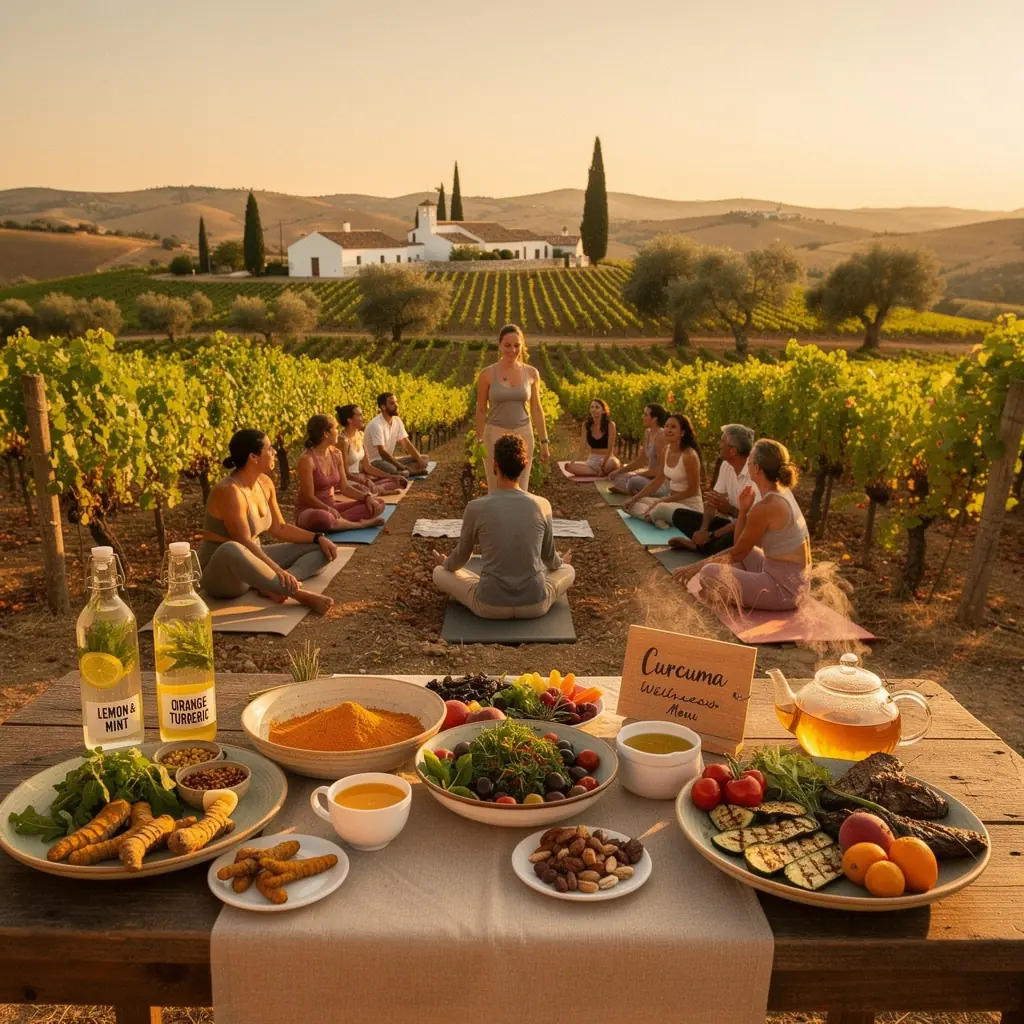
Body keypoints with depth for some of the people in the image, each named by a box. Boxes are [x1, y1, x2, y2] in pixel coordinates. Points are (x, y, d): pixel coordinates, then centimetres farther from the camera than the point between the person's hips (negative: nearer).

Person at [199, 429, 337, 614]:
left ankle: (274, 585, -23)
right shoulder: (229, 491, -24)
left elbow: (279, 528, 10)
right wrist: (278, 570, -37)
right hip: (221, 572, -9)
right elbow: (243, 542, -29)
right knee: (230, 550, -45)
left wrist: (318, 537, -1)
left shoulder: (264, 482, 1)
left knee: (321, 549, 3)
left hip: (253, 561, 9)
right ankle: (299, 593, -37)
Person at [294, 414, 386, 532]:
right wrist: (330, 509, -30)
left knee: (378, 504, -5)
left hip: (332, 506, 8)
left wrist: (367, 496, -9)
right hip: (309, 511, -7)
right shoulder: (307, 459, -18)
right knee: (320, 517, -46)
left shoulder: (336, 454, 3)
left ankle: (336, 521, -20)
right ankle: (361, 524, -23)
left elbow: (344, 488, 6)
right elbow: (309, 497, -18)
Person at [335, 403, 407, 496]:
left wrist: (392, 476, 2)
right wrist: (365, 481, -33)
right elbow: (345, 473, -18)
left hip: (360, 477, 8)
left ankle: (375, 490, -12)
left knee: (401, 481, 3)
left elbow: (367, 467, 8)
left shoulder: (360, 435, 7)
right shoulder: (343, 440, -18)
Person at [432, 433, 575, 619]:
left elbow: (461, 556, 7)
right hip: (535, 604, 2)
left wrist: (444, 563, 32)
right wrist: (560, 562, 37)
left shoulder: (476, 508, -11)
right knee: (568, 571, 33)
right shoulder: (542, 506, -6)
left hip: (490, 605, -2)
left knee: (440, 573, 26)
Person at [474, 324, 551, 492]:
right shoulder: (487, 374, -7)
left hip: (522, 436, 2)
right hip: (495, 436, -2)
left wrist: (544, 441, 2)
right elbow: (481, 410, 0)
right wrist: (480, 442, -2)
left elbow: (536, 409, 4)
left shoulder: (531, 373, -1)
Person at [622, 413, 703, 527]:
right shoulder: (665, 451, 4)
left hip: (690, 507, -8)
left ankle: (650, 515, -7)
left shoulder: (689, 455, -20)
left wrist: (663, 500, -18)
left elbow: (692, 490, -17)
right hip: (671, 502, 8)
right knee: (631, 505, 0)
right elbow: (657, 481, 11)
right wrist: (634, 499, 4)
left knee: (662, 508, -39)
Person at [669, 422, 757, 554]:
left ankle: (697, 544, -12)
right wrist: (704, 529, -15)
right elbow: (712, 500, 2)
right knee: (679, 515, 2)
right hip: (732, 524, 8)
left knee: (729, 541, -41)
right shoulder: (726, 465, 1)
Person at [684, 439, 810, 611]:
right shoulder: (782, 493, 7)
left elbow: (737, 553, -10)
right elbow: (741, 545, 9)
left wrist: (696, 566, -1)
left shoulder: (765, 506, -21)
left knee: (709, 573, -17)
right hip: (794, 581, 10)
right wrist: (743, 510, -1)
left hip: (784, 587, -10)